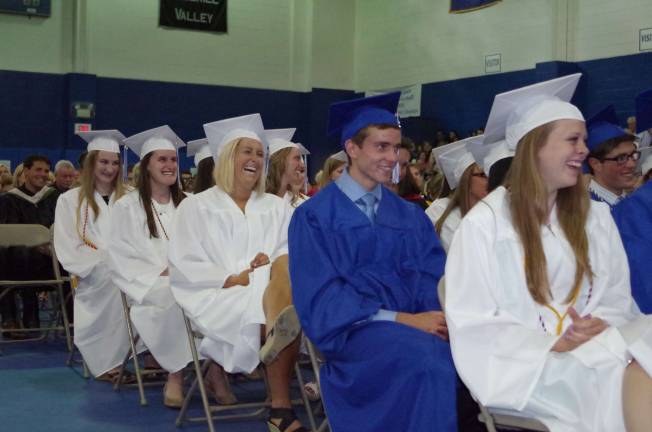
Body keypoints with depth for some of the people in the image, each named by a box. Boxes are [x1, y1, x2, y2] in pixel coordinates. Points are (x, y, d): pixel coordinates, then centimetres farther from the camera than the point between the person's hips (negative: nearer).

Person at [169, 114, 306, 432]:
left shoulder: (276, 207, 22)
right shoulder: (195, 206, 11)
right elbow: (183, 268, 0)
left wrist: (273, 265, -15)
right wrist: (231, 278, -14)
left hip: (270, 291, 3)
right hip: (218, 298, -2)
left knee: (283, 267, -36)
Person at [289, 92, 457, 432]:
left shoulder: (411, 217, 17)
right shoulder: (314, 216, 2)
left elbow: (433, 278, 7)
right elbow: (321, 297, -8)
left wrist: (443, 316, -17)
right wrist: (400, 319, -18)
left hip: (413, 325, 4)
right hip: (351, 331, -4)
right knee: (428, 357, -35)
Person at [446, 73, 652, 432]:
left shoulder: (595, 217, 14)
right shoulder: (484, 223, -2)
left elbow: (617, 302, 12)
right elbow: (473, 326, -7)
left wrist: (600, 328, -12)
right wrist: (554, 347, -18)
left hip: (597, 352, 5)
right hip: (525, 366, -5)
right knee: (623, 379, -33)